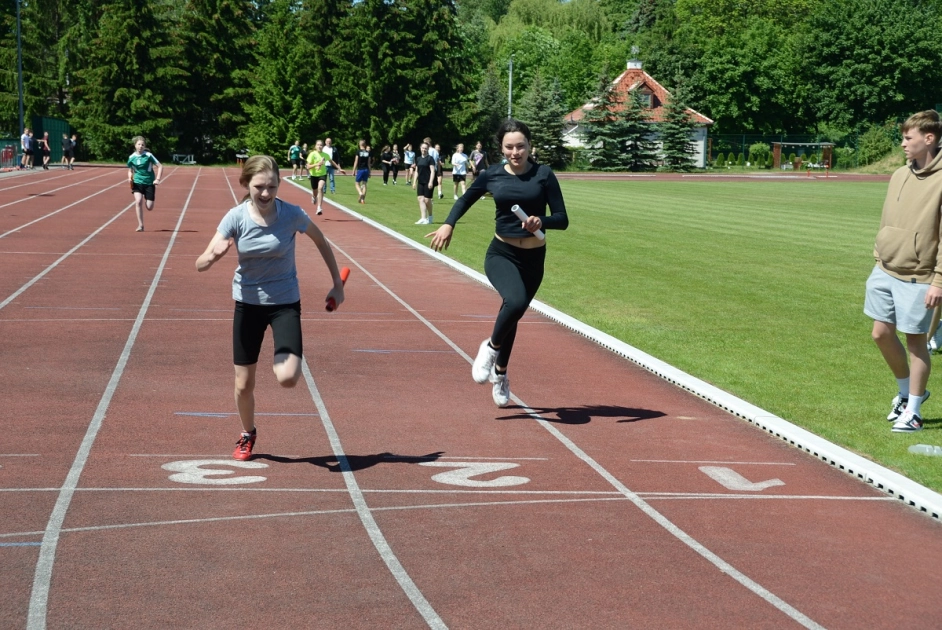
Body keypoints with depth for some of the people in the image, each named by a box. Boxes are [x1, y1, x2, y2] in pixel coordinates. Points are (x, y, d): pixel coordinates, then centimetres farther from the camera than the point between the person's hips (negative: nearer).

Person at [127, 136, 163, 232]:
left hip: (149, 183, -1)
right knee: (138, 201, -22)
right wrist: (130, 177, -6)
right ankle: (140, 225, -13)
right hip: (137, 182, 1)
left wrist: (158, 179, -16)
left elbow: (160, 166, -6)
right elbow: (130, 170, 15)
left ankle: (146, 200, 37)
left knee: (149, 207, -3)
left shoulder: (148, 155, -9)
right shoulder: (132, 157, 0)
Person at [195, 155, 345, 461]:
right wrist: (214, 254, -42)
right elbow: (201, 264, -18)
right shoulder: (235, 217, -15)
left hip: (285, 302, -1)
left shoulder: (292, 215, -17)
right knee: (244, 384, 6)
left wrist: (337, 285, 5)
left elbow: (321, 241, 3)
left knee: (287, 378, -20)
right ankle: (247, 435, 36)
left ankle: (284, 360, 18)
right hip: (248, 303, 1)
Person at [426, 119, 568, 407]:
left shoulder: (543, 175, -7)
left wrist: (541, 221, -29)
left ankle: (500, 372, 42)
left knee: (512, 313, 17)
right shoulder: (492, 175, -3)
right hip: (501, 255, -1)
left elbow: (562, 219, -8)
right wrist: (448, 224, -2)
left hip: (533, 259, 1)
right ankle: (491, 347, -2)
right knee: (516, 301, -31)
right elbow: (465, 199, 14)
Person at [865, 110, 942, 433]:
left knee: (915, 340, 2)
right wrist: (879, 259, 15)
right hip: (885, 272, 7)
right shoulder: (900, 175, 8)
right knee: (882, 333, 9)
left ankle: (913, 411, 15)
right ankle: (907, 392, 31)